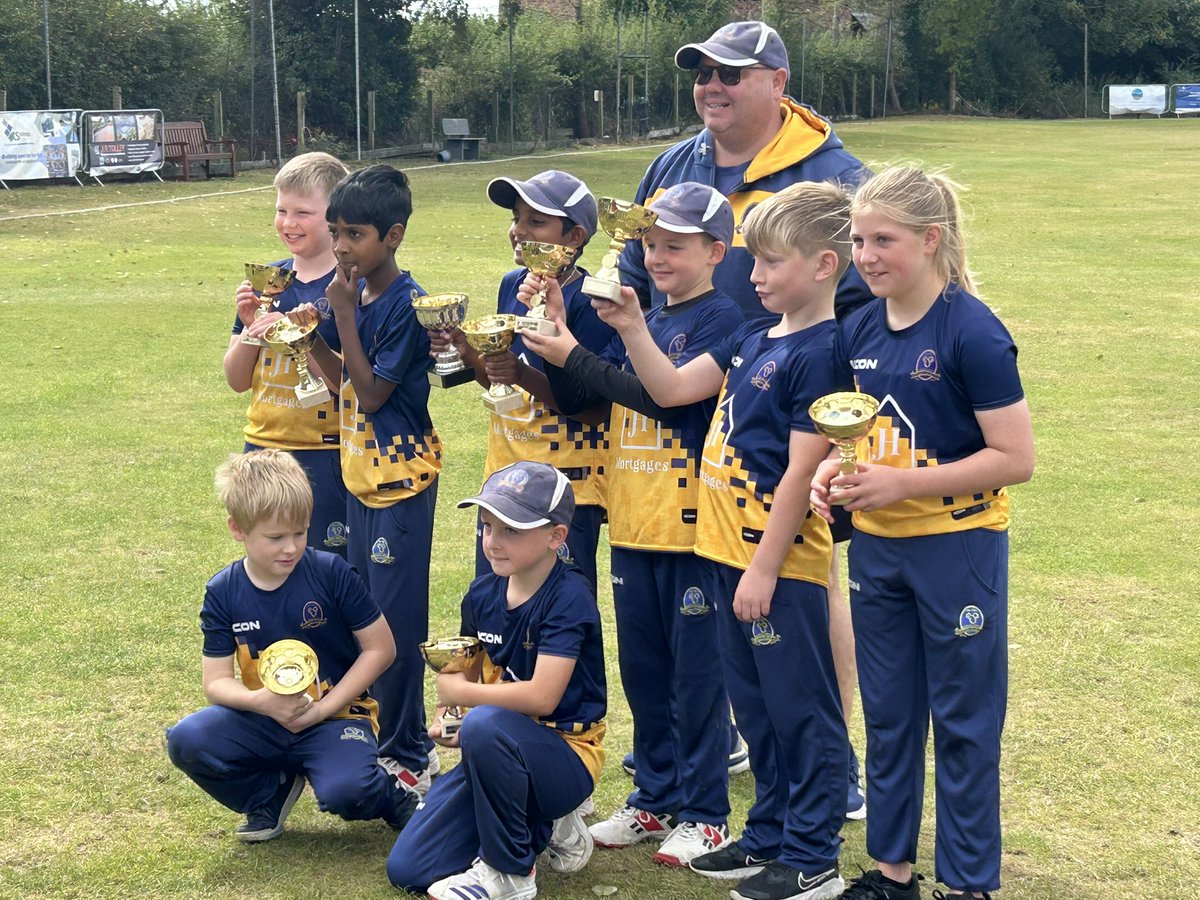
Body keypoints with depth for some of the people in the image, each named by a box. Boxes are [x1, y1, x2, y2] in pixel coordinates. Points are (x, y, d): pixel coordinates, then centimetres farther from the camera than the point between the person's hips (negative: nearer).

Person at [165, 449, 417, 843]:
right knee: (186, 740, -23)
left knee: (343, 791, -33)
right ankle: (270, 795, 5)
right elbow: (216, 681, -3)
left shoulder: (331, 573, -11)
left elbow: (380, 648, -7)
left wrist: (323, 708, -14)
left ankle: (393, 796, 6)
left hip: (336, 713, -3)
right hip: (263, 719, 4)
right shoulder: (222, 593, -3)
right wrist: (261, 702, -25)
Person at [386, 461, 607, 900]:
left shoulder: (568, 597, -19)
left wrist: (459, 693, -16)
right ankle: (541, 824, 15)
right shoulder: (482, 595, 2)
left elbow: (541, 696, -28)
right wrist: (444, 720, -8)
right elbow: (464, 674, 14)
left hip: (565, 754, -7)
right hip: (504, 749, 7)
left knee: (485, 724, -39)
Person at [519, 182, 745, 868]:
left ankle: (705, 812, 12)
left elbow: (670, 396, -22)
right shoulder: (642, 322, 14)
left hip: (690, 522, -7)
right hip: (633, 523, 8)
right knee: (643, 667, 15)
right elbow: (574, 398, 11)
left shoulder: (721, 319, -9)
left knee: (696, 669, 1)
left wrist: (576, 358, -18)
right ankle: (655, 798, 28)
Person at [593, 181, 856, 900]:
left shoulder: (821, 354, -17)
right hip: (727, 549, 9)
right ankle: (769, 836, 31)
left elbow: (801, 473, -19)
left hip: (779, 562, -9)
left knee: (801, 711, 2)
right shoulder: (754, 337, 10)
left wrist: (764, 569, -19)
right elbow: (674, 388, 15)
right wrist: (632, 329, 0)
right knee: (757, 706, 18)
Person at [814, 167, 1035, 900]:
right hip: (876, 548, 7)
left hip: (957, 548, -6)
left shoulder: (971, 332, -17)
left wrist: (905, 483, -22)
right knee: (888, 716, 16)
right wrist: (832, 471, -6)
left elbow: (1016, 458, -18)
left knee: (963, 723, 6)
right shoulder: (859, 332, 3)